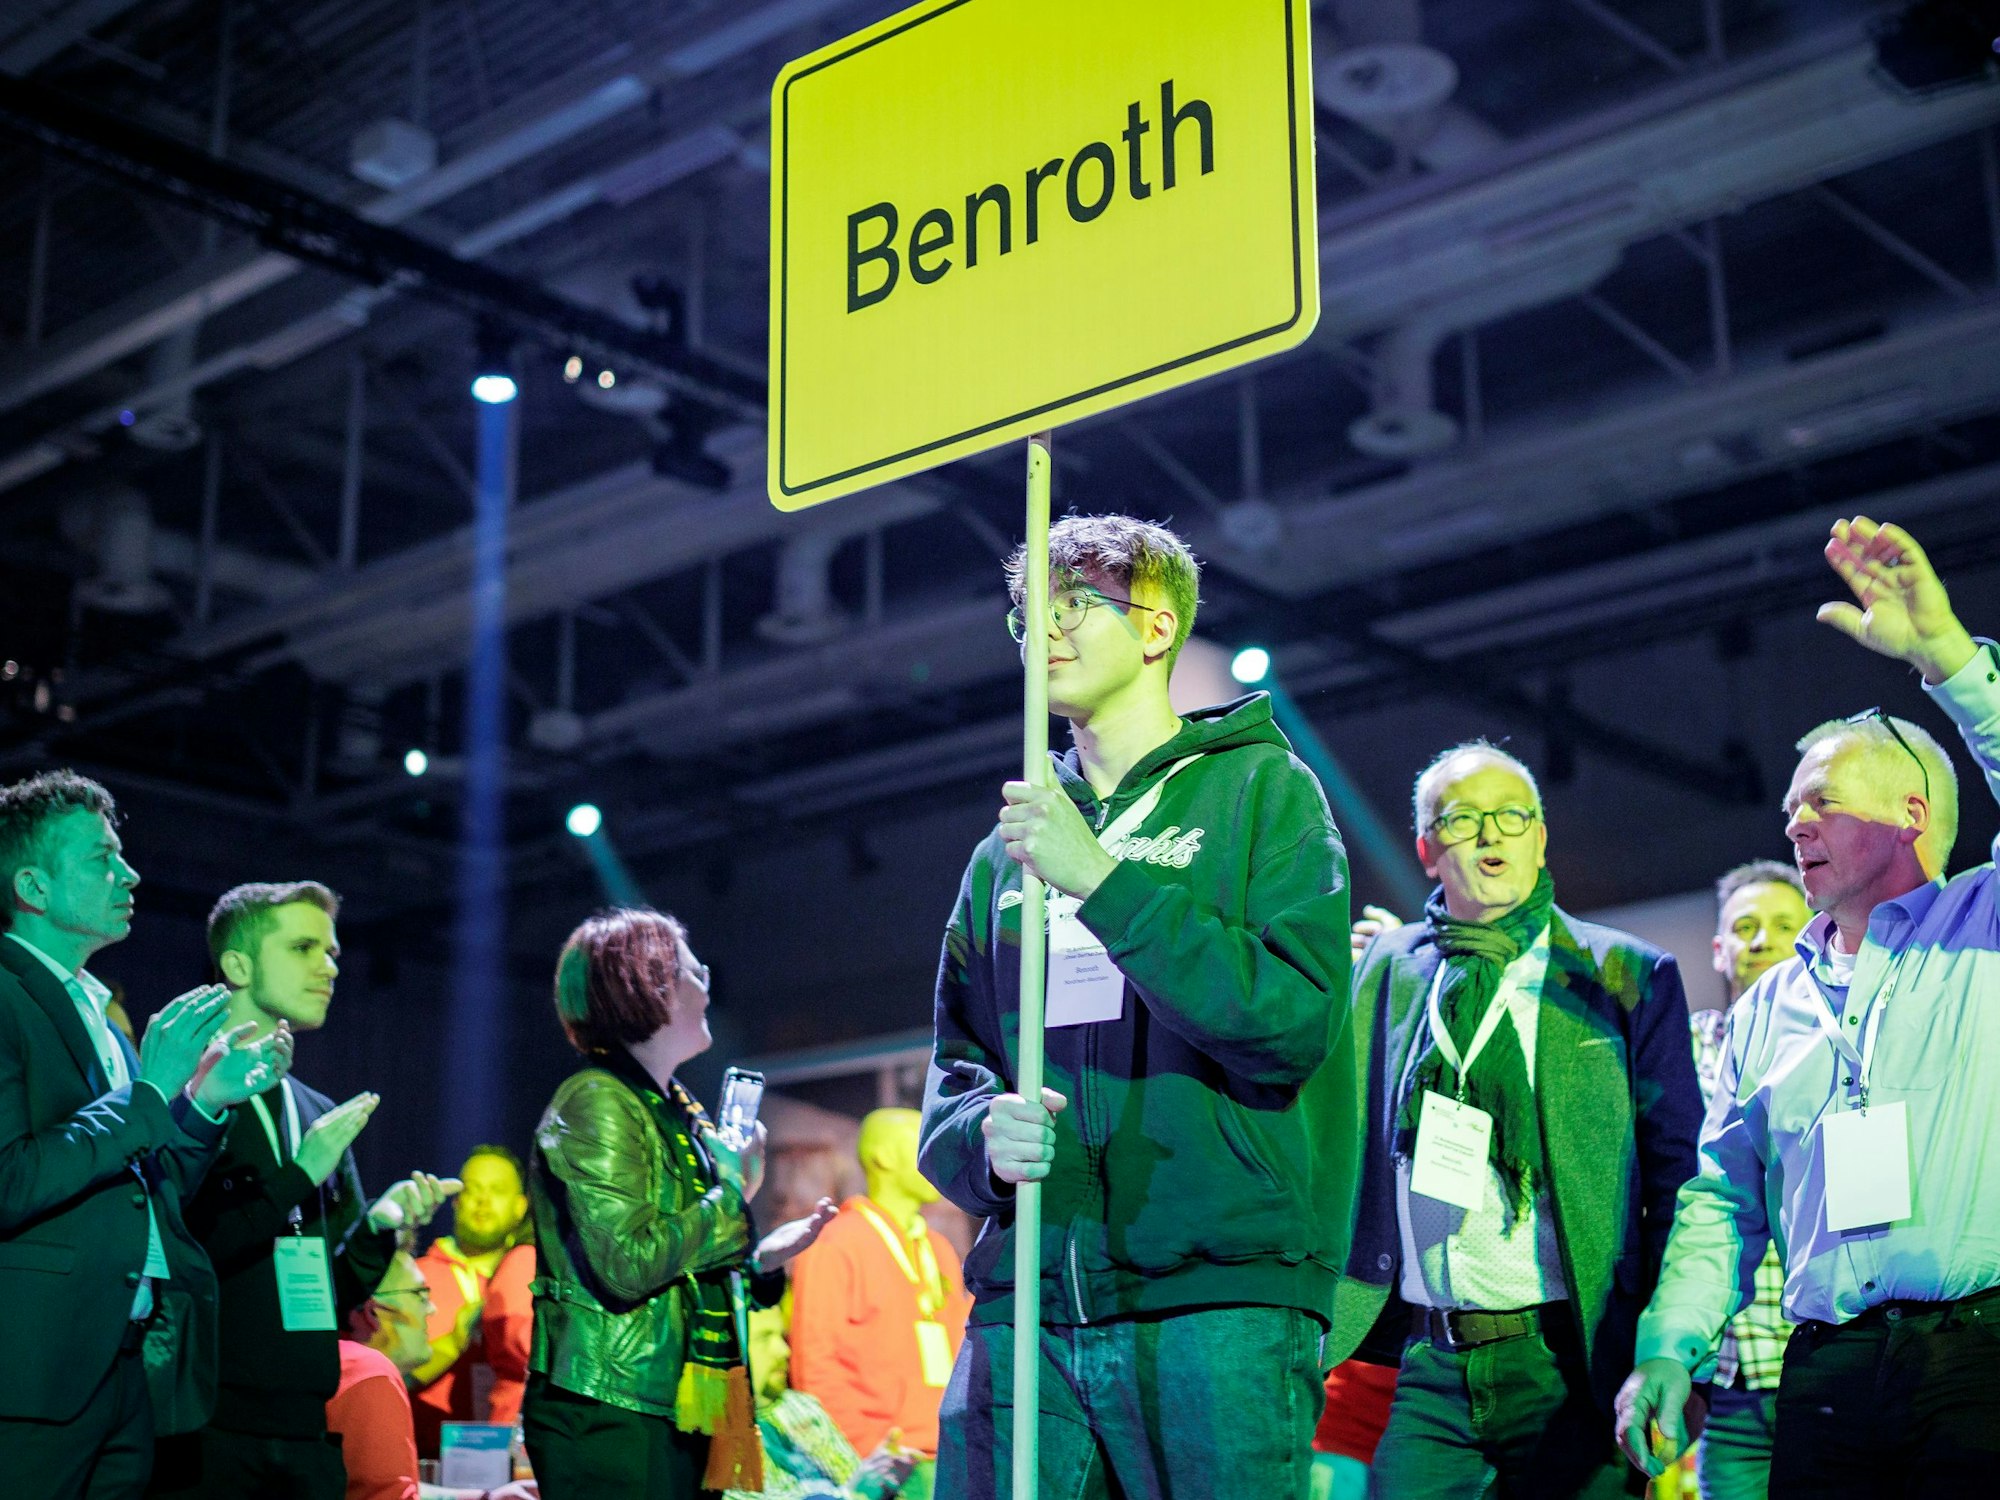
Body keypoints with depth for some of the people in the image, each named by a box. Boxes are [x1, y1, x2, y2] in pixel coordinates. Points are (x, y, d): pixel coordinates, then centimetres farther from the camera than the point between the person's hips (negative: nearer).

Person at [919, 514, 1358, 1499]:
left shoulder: (1263, 790, 6)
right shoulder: (1003, 854, 20)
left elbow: (1294, 1018, -9)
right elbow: (951, 1072, 18)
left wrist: (1105, 879, -14)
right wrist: (984, 1132, -6)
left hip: (1219, 1301, -4)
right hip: (1024, 1311, 4)